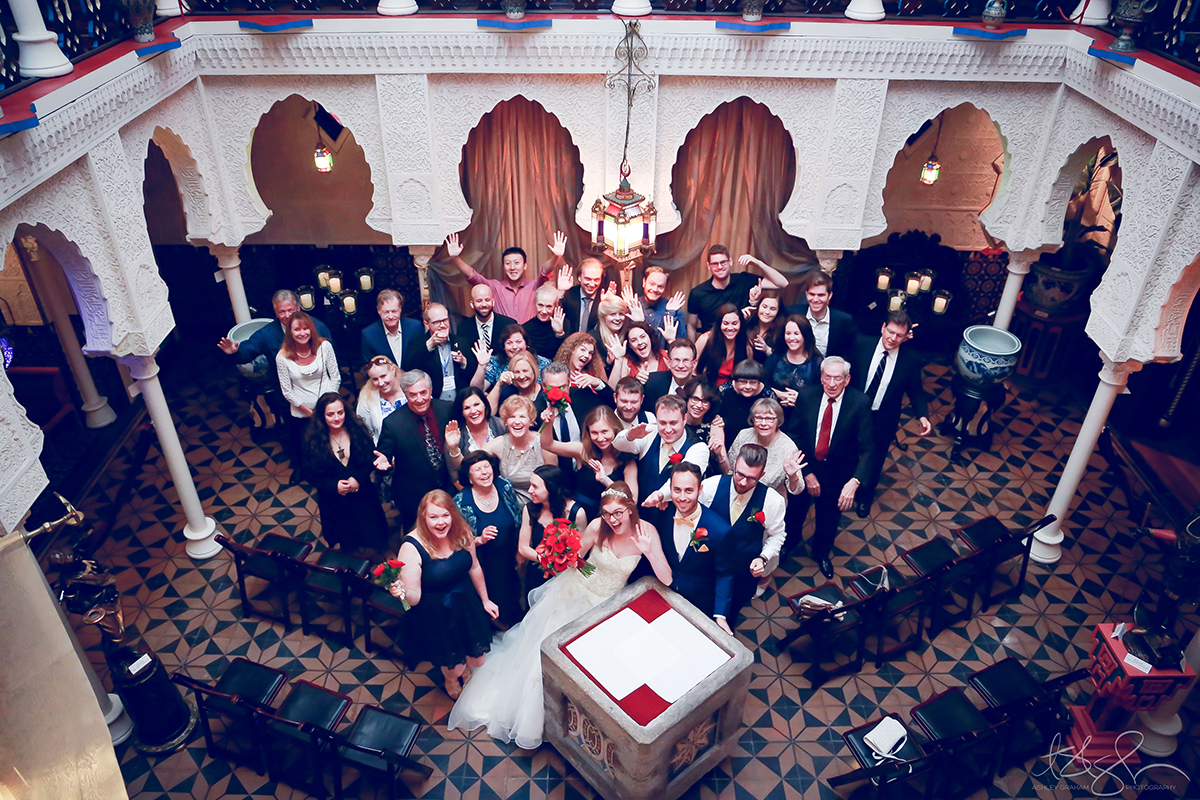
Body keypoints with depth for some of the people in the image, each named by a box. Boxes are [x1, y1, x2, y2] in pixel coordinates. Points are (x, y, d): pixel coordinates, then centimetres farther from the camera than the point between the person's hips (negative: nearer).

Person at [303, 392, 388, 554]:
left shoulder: (357, 430, -10)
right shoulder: (313, 440, -11)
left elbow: (371, 458, -5)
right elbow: (311, 474, -6)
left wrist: (358, 478, -21)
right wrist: (334, 486, -20)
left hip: (362, 493, 0)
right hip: (333, 501, 0)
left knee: (372, 536, 3)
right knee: (348, 542, 12)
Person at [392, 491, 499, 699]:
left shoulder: (461, 532, -13)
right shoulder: (412, 547, -26)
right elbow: (413, 597, -23)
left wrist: (485, 600, 14)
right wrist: (402, 592, -46)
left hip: (466, 604, 4)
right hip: (435, 615, -4)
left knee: (478, 662, 14)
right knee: (455, 668, 9)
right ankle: (450, 679, 49)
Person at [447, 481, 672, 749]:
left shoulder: (646, 531, -22)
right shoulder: (597, 527, -22)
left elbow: (666, 579, -24)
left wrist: (649, 551, -40)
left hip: (605, 603, 0)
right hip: (574, 591, 0)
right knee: (543, 645, 6)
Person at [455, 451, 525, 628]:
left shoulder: (505, 488, -9)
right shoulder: (461, 502, -17)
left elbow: (520, 523, 5)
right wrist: (479, 540, -27)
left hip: (510, 565, 3)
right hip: (484, 570, -3)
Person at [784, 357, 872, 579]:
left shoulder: (860, 403, -21)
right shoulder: (806, 396, -17)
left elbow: (866, 449, -21)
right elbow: (794, 436, -10)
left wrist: (854, 482, -34)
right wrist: (806, 473, -16)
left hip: (838, 474, 0)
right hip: (804, 467, 1)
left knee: (829, 519, 21)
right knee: (794, 511, 22)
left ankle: (821, 552, 54)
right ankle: (790, 540, 57)